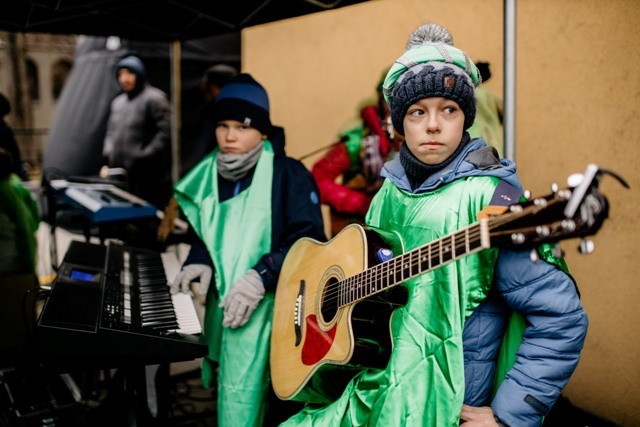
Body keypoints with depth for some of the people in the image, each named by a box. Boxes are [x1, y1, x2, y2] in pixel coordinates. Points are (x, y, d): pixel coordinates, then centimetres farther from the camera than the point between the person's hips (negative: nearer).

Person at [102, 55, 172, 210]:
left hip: (145, 174, -8)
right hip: (119, 172, 8)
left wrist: (145, 155, -16)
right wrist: (108, 153, 11)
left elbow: (166, 131, -13)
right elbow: (111, 131, 29)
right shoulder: (118, 102, 22)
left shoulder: (154, 98, -5)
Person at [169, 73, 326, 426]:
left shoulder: (289, 175, -10)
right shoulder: (211, 175, 9)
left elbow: (310, 240, -14)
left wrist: (262, 276, -21)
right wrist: (200, 262, 1)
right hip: (222, 304, 7)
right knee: (227, 388, 17)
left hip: (267, 307, -6)